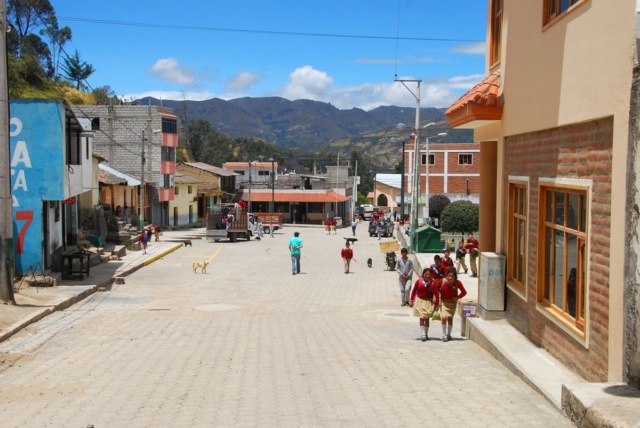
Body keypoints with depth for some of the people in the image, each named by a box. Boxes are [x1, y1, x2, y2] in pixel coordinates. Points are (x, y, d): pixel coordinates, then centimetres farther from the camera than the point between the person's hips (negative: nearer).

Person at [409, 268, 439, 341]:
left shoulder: (433, 283, -14)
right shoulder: (419, 281, -11)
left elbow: (436, 293, -9)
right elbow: (414, 291, -1)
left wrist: (436, 304, -8)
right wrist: (411, 300, 1)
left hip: (429, 302, 0)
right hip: (420, 301, 0)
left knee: (427, 318, 11)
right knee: (421, 318, -5)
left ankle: (426, 334, 23)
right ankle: (423, 334, -6)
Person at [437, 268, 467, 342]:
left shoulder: (457, 282, -20)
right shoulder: (442, 281, -21)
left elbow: (464, 292, -7)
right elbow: (437, 289, -3)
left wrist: (458, 297, -18)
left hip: (452, 302, 1)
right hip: (443, 302, -1)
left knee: (450, 318, 11)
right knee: (444, 318, -15)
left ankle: (448, 334, 30)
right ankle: (444, 335, -2)